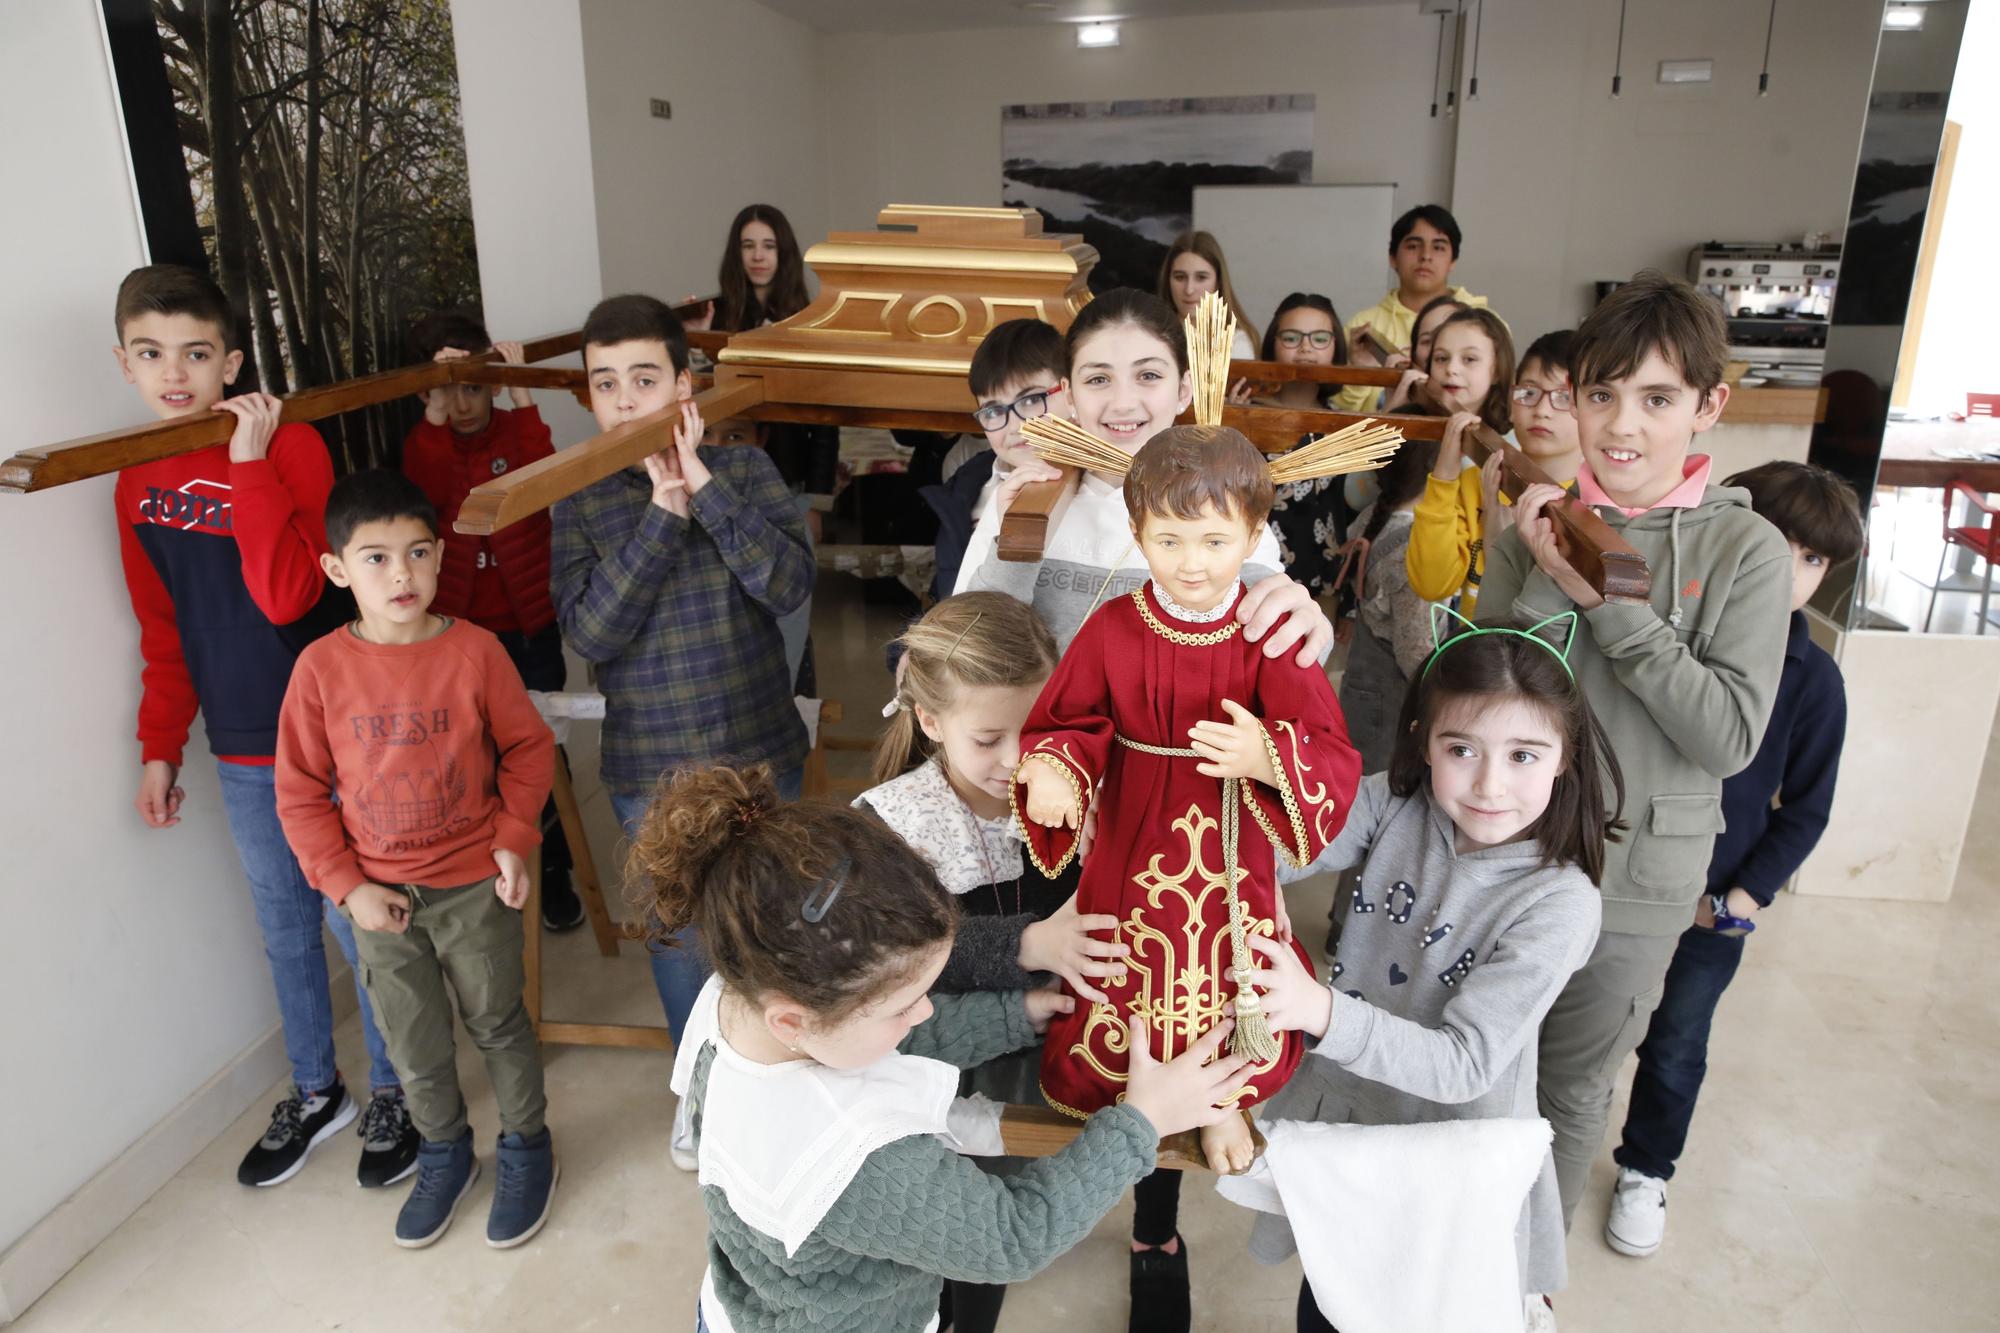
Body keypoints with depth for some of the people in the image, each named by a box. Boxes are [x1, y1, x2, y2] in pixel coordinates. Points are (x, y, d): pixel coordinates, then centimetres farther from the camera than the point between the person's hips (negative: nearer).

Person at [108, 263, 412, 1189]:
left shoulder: (291, 446, -14)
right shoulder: (138, 482, 4)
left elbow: (285, 597, -26)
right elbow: (163, 629, 13)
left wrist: (249, 461, -28)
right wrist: (160, 747, 13)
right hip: (239, 751, 6)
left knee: (357, 922, 7)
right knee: (284, 928, 18)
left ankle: (391, 1092, 28)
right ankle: (315, 1091, 37)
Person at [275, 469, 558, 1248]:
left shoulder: (474, 650, -13)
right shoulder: (322, 667, -10)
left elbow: (529, 747, -2)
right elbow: (300, 793, -2)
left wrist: (515, 838, -11)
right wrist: (346, 886, -7)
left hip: (474, 885, -1)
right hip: (379, 896, 2)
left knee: (497, 1022, 14)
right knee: (413, 1044, 16)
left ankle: (526, 1149, 36)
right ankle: (444, 1156, 41)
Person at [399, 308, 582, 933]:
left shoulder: (516, 432, -2)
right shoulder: (423, 444, -1)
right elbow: (428, 498, -24)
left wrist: (523, 397, -31)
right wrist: (435, 415, -34)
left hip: (529, 622, 0)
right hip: (458, 628, 0)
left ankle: (553, 870, 26)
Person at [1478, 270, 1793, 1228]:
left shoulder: (1745, 550, -9)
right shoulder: (1541, 526, -3)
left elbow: (1730, 736, -17)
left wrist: (1607, 601, -23)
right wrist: (1549, 585, -21)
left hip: (1638, 876, -2)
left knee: (1574, 1092, 16)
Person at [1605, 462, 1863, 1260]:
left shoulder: (1812, 678, -8)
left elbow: (1804, 809, 0)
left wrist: (1743, 898, -8)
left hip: (1714, 901, 0)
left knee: (1676, 1046, 14)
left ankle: (1646, 1170, 38)